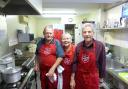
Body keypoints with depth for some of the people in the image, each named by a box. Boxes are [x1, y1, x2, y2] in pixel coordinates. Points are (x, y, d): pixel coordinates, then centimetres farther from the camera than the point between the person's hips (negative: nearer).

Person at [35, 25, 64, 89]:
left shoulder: (56, 43, -9)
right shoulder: (40, 42, 2)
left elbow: (60, 56, -14)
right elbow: (37, 54, 17)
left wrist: (52, 68, -20)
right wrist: (37, 64, 6)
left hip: (53, 70, -3)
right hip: (42, 70, 3)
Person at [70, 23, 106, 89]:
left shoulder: (100, 46, -12)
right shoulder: (78, 46, -3)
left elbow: (102, 63, -4)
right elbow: (75, 63, 0)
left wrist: (101, 77, 3)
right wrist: (72, 79, 0)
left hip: (92, 79, -2)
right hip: (79, 78, 3)